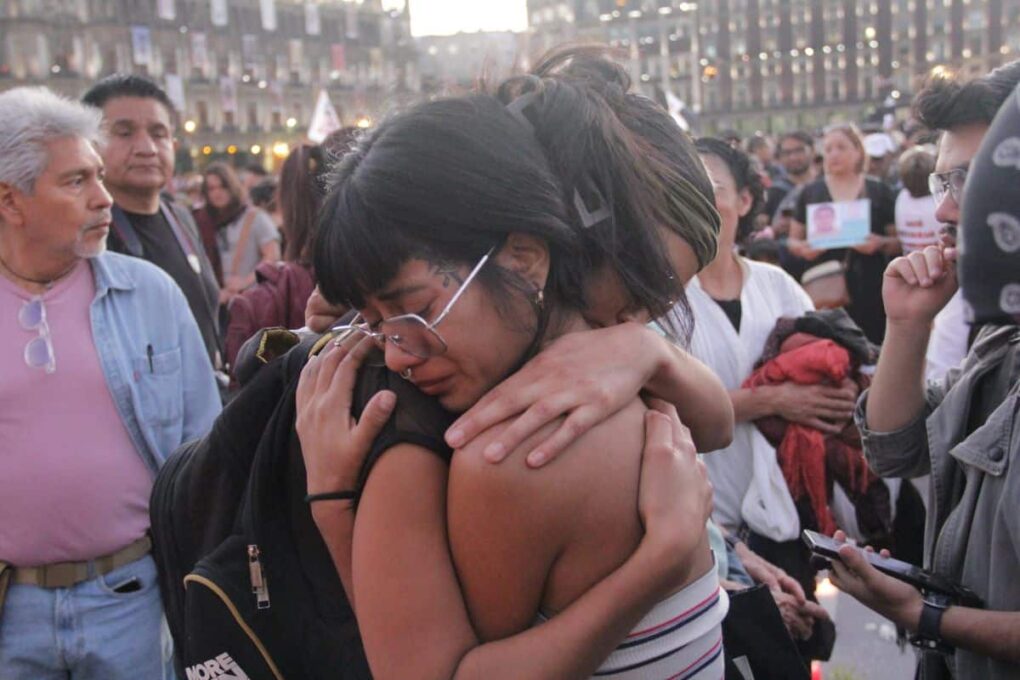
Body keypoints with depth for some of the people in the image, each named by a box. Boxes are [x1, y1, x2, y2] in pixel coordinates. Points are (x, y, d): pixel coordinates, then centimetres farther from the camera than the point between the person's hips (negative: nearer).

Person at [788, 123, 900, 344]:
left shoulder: (879, 192, 7)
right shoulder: (810, 193, 10)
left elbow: (899, 240, 8)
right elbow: (793, 240, 14)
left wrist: (881, 243, -13)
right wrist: (802, 248, -8)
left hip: (868, 289, 0)